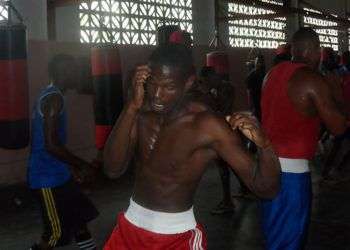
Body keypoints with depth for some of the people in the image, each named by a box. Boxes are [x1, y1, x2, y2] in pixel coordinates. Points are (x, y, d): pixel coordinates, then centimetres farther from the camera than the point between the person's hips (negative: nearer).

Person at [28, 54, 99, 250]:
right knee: (56, 231, 0)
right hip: (48, 177, -10)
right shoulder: (54, 98, -20)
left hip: (56, 173, 10)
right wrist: (82, 165, -15)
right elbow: (51, 145, -26)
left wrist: (72, 167, 21)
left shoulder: (50, 95, 12)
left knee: (80, 213, 19)